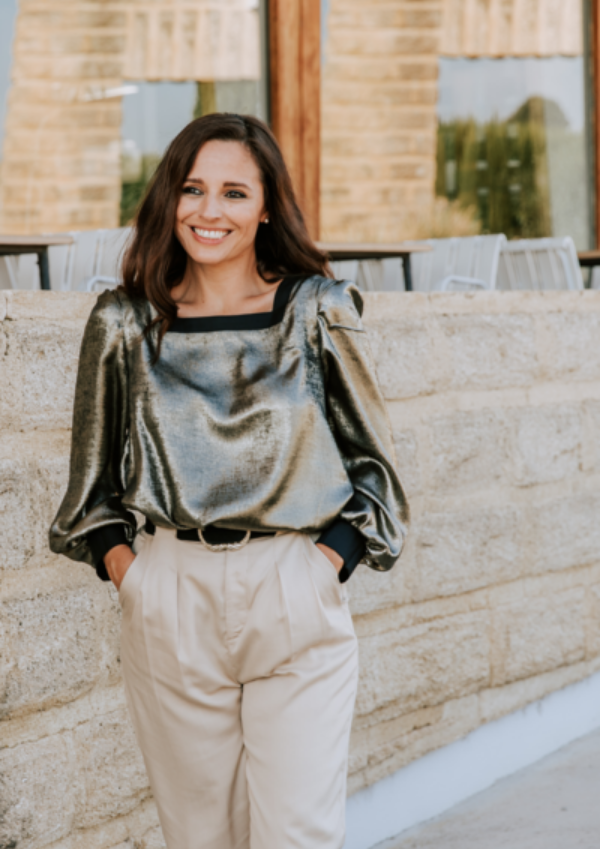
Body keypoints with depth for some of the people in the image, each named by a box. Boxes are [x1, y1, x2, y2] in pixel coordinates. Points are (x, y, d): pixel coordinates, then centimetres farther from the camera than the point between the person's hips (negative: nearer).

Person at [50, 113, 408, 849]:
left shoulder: (317, 312, 2)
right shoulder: (124, 324, 6)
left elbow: (371, 463, 7)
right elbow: (95, 480, 14)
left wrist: (324, 566, -5)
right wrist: (127, 574, 0)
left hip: (296, 602, -1)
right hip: (169, 608, 1)